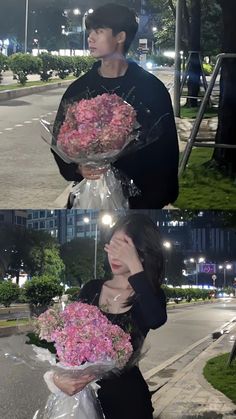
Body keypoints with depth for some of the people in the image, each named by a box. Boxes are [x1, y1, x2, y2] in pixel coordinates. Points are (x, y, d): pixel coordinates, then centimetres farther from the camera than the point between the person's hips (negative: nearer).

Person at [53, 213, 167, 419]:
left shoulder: (150, 296, -8)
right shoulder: (91, 289, 2)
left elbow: (157, 321, -32)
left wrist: (134, 266, -30)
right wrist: (59, 376, -16)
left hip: (128, 401, -3)